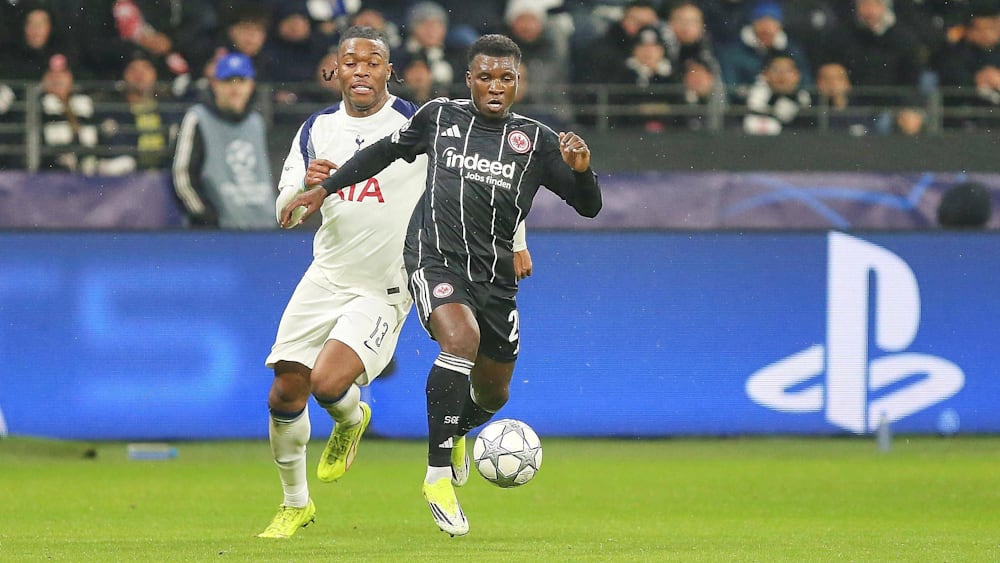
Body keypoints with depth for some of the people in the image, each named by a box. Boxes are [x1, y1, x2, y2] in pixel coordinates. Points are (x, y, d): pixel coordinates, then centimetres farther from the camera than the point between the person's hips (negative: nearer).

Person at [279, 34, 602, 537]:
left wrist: (581, 170, -18)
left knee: (493, 393, 12)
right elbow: (384, 152, 20)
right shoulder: (439, 116, 4)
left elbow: (589, 206, 3)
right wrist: (323, 189, 22)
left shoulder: (535, 139, 4)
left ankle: (455, 431, 52)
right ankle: (438, 476, -25)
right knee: (461, 338, -32)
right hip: (436, 262, -3)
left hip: (496, 276, 3)